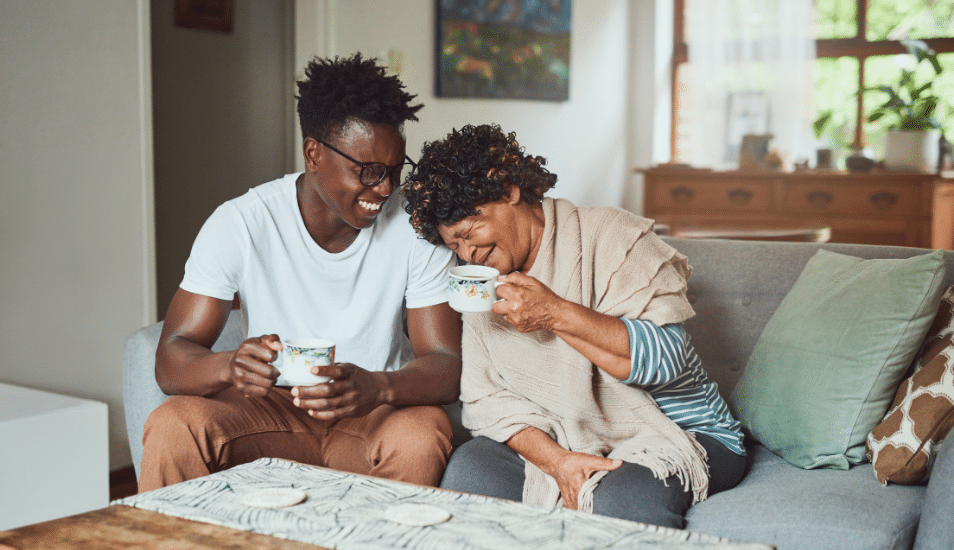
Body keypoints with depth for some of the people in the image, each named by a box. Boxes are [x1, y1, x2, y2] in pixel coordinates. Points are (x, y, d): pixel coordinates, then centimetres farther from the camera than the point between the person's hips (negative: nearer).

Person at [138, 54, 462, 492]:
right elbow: (171, 360, -14)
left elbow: (446, 366, -14)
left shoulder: (416, 229, -10)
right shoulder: (240, 225, -11)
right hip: (268, 411, 0)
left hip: (373, 416, 0)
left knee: (423, 432, -32)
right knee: (173, 426, -28)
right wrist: (231, 365, -39)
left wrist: (378, 387, -37)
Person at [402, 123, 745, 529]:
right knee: (468, 467, -19)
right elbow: (488, 397, 0)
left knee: (620, 502, -35)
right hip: (557, 440, 5)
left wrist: (556, 313, -26)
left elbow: (667, 355, -20)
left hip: (676, 433, -5)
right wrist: (556, 460, -18)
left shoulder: (610, 237, -10)